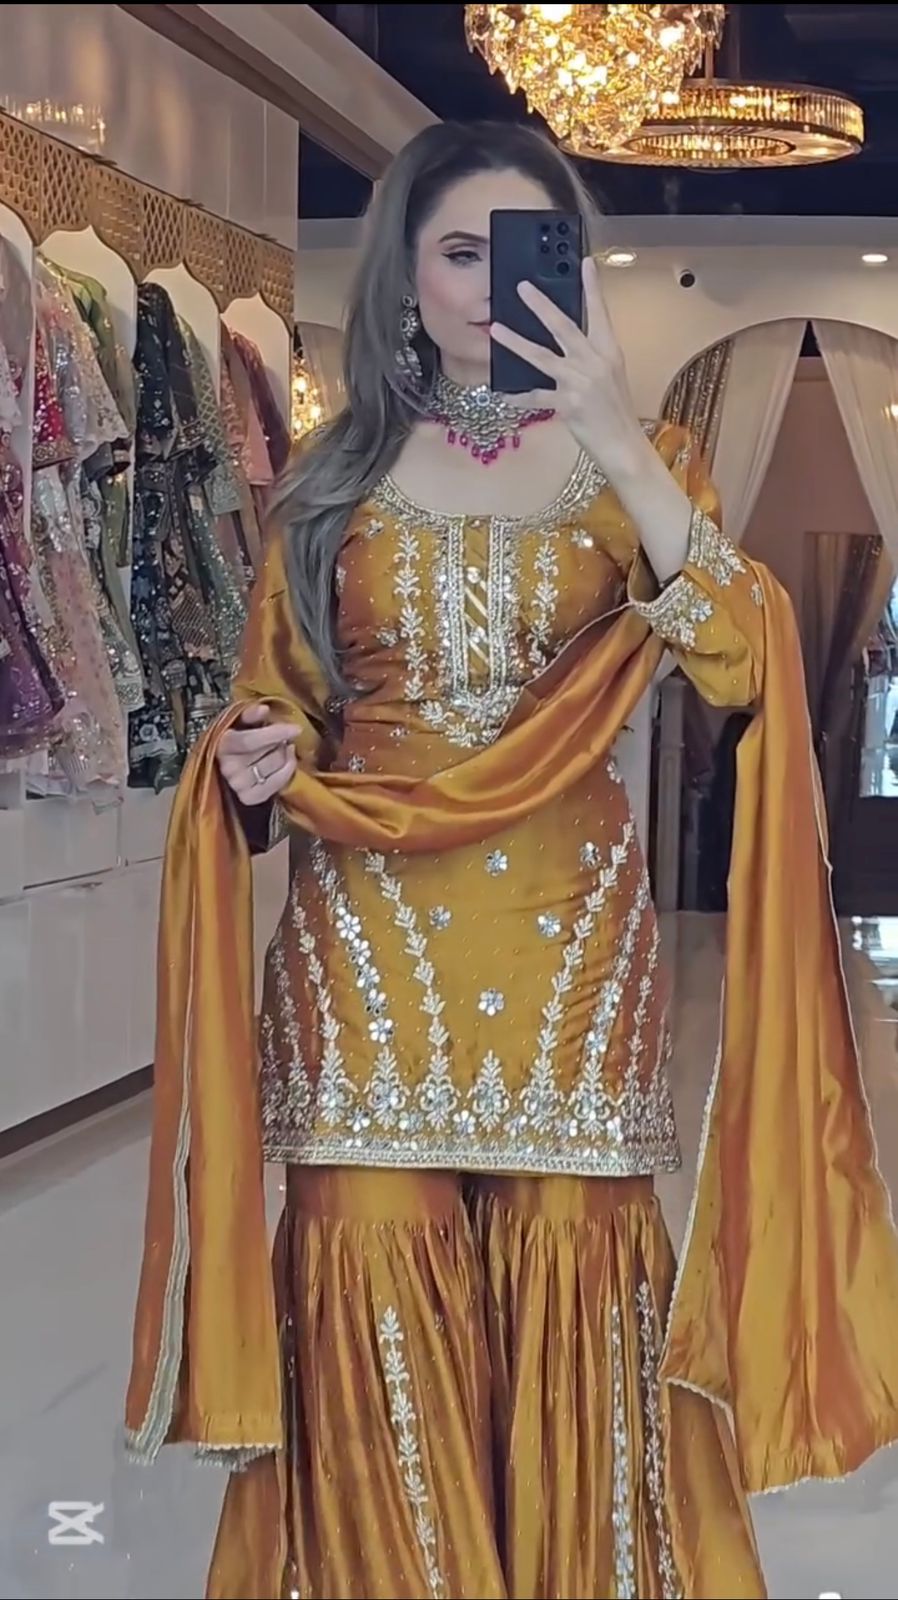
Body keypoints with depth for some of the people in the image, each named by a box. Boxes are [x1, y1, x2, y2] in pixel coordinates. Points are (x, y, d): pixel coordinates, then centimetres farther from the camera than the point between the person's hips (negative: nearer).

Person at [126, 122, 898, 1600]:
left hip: (571, 936, 0)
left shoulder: (635, 460, 5)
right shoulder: (336, 476, 8)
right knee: (376, 1264, -2)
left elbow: (739, 658, -13)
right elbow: (276, 703, 15)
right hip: (369, 936, 1)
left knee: (571, 1264, 0)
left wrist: (612, 438, -20)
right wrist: (255, 770, -8)